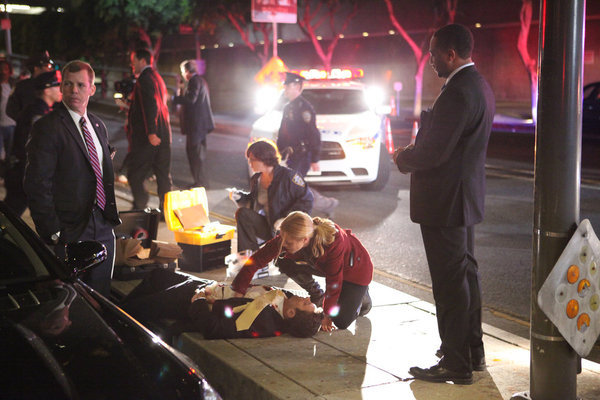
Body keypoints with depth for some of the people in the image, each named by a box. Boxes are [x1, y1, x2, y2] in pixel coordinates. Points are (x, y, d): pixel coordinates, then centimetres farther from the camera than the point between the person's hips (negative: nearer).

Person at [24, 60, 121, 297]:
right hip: (70, 233, -6)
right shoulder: (47, 127, -10)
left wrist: (111, 216, 12)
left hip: (103, 229, 6)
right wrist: (53, 232, -16)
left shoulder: (98, 126, 12)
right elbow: (37, 186, -14)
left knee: (101, 295, 12)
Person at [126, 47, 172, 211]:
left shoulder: (144, 79, -12)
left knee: (134, 173, 0)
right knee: (163, 173, 9)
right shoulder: (157, 78, 17)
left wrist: (151, 133, -26)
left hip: (147, 136, -9)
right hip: (163, 135, 9)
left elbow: (151, 107, -23)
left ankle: (140, 206, -1)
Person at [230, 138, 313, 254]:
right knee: (242, 213, -16)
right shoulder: (256, 179, 6)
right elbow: (253, 201, 21)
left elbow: (307, 200, -16)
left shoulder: (287, 175, -15)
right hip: (268, 226, 6)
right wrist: (239, 197, 0)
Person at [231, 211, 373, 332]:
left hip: (355, 267, -5)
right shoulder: (287, 237, -30)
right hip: (323, 265, 5)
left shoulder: (334, 241, -42)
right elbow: (257, 260, -24)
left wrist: (328, 315, -19)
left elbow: (334, 280, -28)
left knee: (341, 322, -15)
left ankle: (361, 294, 16)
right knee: (285, 262, -16)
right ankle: (317, 296, 7)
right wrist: (238, 291, -27)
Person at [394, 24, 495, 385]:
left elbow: (433, 152, -24)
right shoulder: (479, 86, 11)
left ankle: (456, 364, 8)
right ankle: (473, 351, 30)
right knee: (466, 273, 18)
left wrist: (402, 158, -5)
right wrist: (413, 152, 8)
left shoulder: (457, 93, -22)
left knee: (450, 281, -2)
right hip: (465, 197, 10)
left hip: (445, 203, -10)